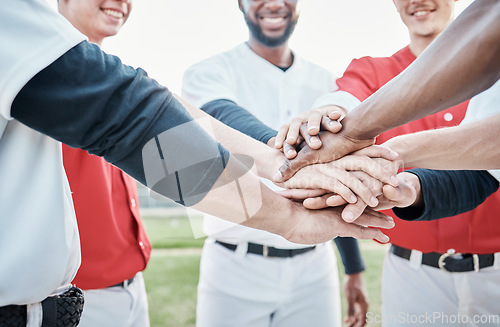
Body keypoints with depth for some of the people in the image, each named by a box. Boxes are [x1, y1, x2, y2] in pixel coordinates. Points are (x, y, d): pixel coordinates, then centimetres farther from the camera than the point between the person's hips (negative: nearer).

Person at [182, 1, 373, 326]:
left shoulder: (325, 83, 9)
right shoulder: (209, 73, -3)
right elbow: (225, 116, -27)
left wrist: (355, 269, 13)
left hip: (314, 270, 3)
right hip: (236, 271, -3)